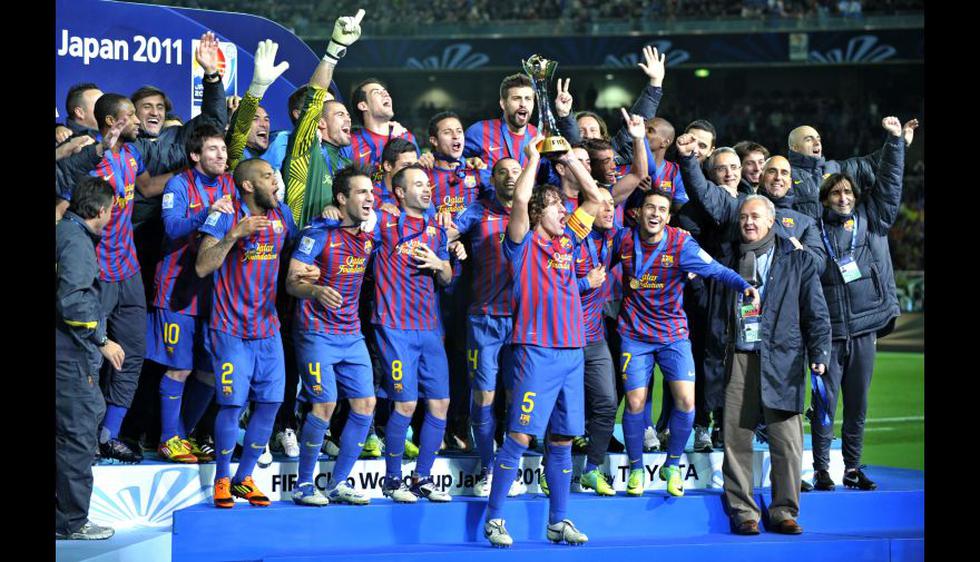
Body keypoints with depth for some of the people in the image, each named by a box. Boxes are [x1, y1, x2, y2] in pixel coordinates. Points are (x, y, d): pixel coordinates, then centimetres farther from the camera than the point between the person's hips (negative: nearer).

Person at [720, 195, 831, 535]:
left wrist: (819, 355, -3)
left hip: (782, 360, -2)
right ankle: (743, 512, 3)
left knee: (787, 440, -5)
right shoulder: (730, 260, 17)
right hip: (739, 359, 2)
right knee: (736, 438, -3)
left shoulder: (797, 259, 10)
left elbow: (815, 312, 7)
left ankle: (784, 511, 3)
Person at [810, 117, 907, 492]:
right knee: (825, 403, -2)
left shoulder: (871, 219, 8)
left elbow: (889, 181, 5)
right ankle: (821, 469, 4)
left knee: (858, 404, 8)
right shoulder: (814, 232, 1)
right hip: (828, 332, -3)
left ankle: (853, 468, 16)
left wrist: (895, 140, 1)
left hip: (864, 330, 3)